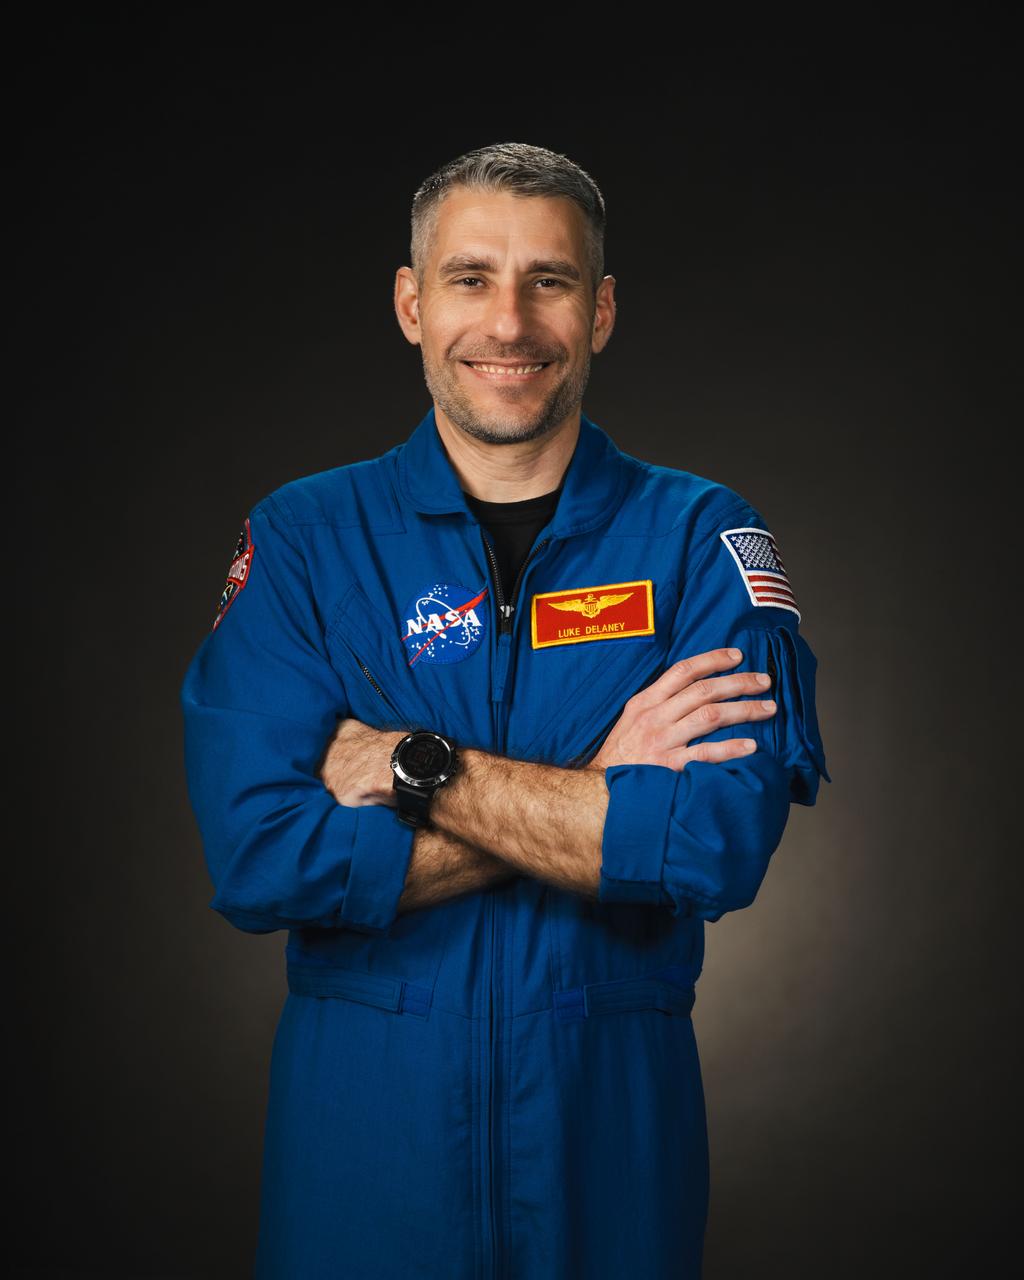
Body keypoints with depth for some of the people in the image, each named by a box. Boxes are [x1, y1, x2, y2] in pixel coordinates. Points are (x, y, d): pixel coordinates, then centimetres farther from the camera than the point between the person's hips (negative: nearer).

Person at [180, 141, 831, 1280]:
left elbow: (725, 839, -18)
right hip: (360, 1113, 0)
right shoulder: (303, 537, -3)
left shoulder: (699, 537, -3)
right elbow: (256, 858, -15)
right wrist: (598, 804, -17)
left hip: (615, 1112, 0)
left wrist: (412, 767, -17)